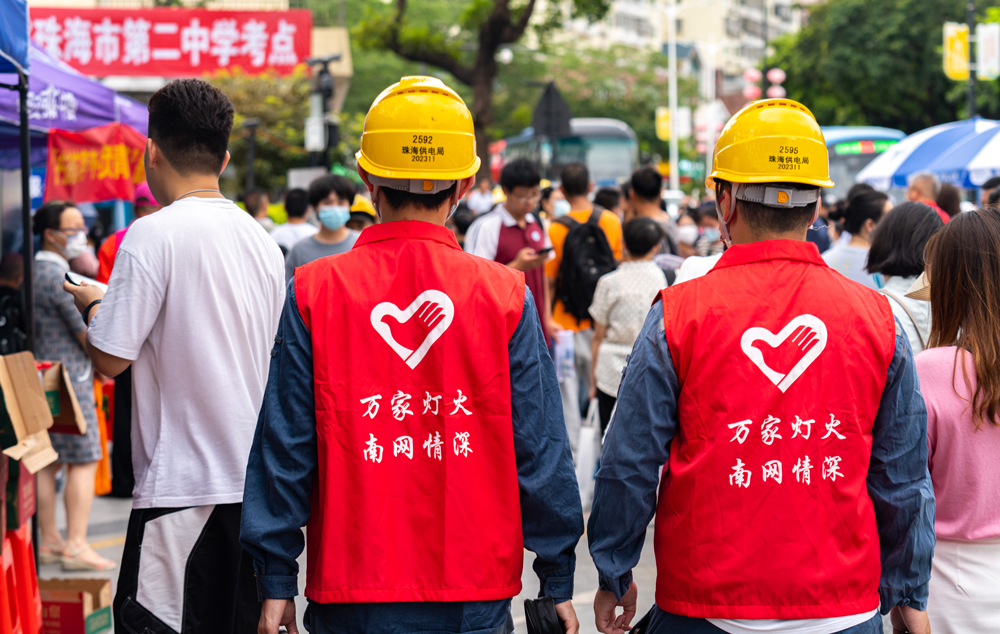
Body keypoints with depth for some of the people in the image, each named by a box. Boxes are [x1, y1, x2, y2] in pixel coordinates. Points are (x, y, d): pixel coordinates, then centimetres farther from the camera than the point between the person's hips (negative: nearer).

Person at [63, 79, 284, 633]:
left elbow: (110, 358, -11)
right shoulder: (263, 240, 10)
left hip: (185, 488, -7)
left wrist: (93, 304, 10)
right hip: (258, 484, 7)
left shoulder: (152, 236, -12)